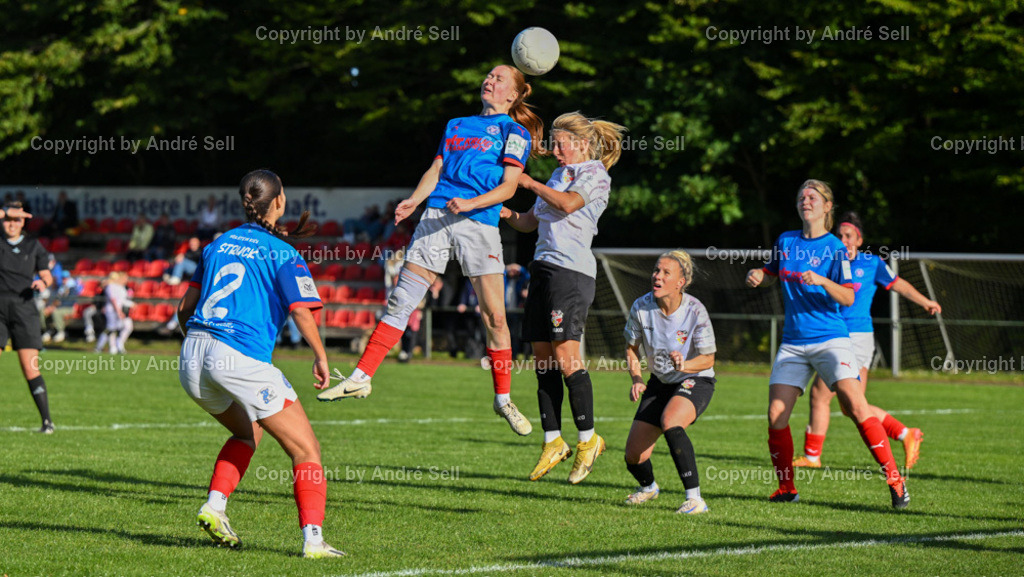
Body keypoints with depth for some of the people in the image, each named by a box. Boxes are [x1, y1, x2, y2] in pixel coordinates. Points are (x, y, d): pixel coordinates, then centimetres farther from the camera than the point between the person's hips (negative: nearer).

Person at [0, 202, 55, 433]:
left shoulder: (33, 246, 11)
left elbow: (47, 276, 10)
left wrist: (43, 283, -11)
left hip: (23, 308, 0)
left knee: (30, 368, -7)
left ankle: (47, 420, -5)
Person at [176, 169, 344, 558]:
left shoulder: (218, 244, 18)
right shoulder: (283, 254, 1)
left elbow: (185, 308, 20)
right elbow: (301, 310, -11)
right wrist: (320, 356, 1)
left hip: (193, 356, 6)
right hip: (243, 360, -6)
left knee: (248, 432, 30)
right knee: (306, 450, 2)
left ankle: (214, 506, 12)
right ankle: (313, 539, -11)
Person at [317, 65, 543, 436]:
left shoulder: (514, 132, 6)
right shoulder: (456, 125, 22)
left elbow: (508, 186, -3)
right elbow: (435, 171, 18)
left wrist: (470, 203, -18)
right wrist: (414, 201, 0)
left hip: (479, 223, -4)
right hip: (436, 217, 4)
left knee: (494, 315, -6)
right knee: (401, 300, -2)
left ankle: (503, 399, 5)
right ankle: (361, 378, 0)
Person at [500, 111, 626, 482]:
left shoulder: (595, 175, -1)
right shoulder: (559, 175, 23)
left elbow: (568, 204, -19)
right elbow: (529, 222, 27)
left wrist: (530, 184, -8)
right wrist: (500, 209, 11)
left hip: (572, 270, -8)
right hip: (544, 267, 8)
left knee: (566, 357, -12)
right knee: (543, 360, 4)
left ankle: (588, 439, -5)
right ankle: (553, 441, 8)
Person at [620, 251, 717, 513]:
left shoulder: (695, 311, -22)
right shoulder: (642, 307, -12)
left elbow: (708, 358, -14)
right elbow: (631, 347, 5)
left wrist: (684, 365, -33)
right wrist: (636, 379, -10)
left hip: (696, 381, -5)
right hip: (660, 383, 5)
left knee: (670, 422, -37)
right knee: (634, 456, 0)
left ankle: (695, 498, -32)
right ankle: (648, 486, 40)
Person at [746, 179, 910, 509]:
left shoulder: (835, 248, -2)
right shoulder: (785, 242, 11)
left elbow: (848, 298, -9)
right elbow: (770, 274, 28)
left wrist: (822, 281, -26)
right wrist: (756, 277, 5)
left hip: (830, 339, -4)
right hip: (793, 343, 4)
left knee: (856, 406, -21)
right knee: (776, 416, -6)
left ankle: (894, 480, -16)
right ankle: (786, 488, 12)